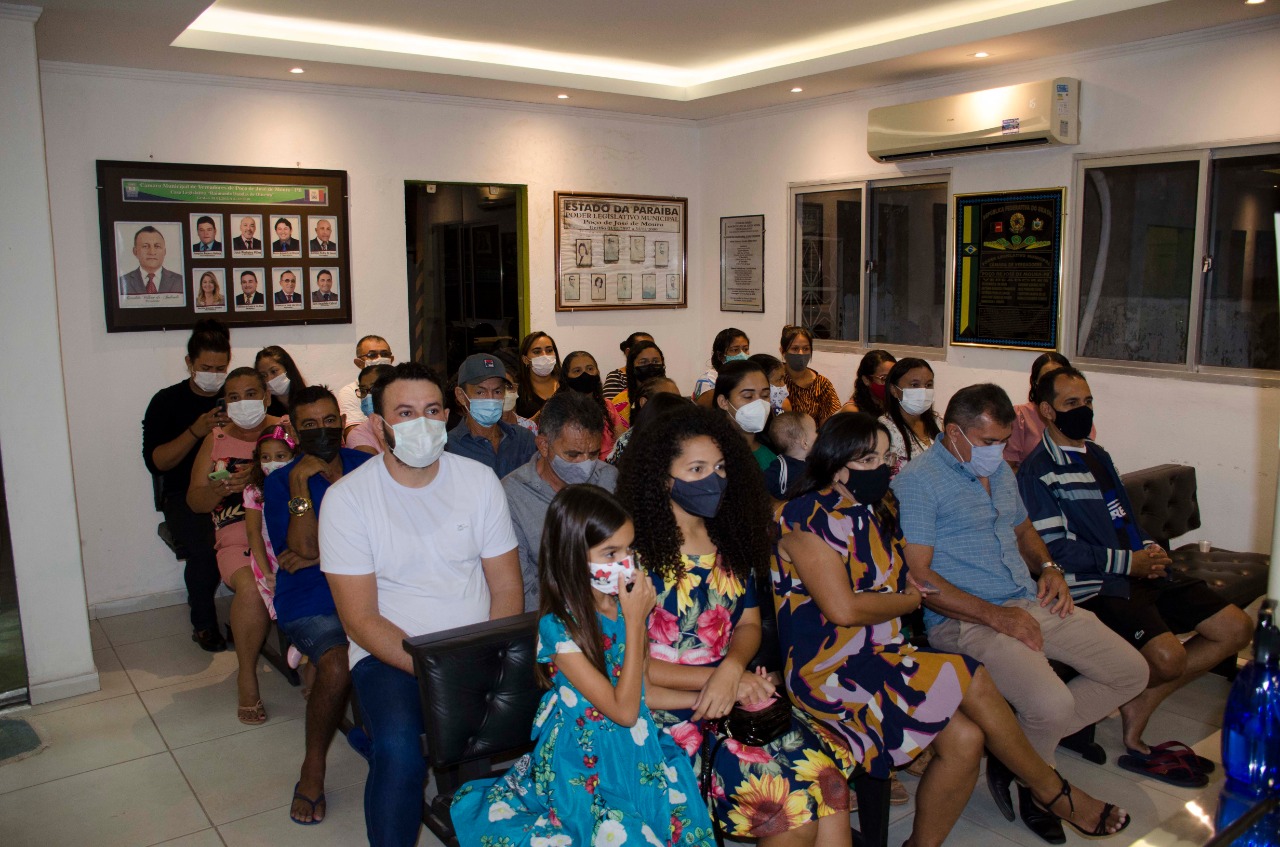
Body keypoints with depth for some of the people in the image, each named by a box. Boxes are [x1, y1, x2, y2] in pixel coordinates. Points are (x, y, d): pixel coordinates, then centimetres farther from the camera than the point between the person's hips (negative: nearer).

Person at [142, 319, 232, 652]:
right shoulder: (167, 401, 7)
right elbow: (155, 462, -4)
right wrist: (196, 431, -16)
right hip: (186, 495, -1)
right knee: (205, 546, -32)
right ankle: (203, 623, -5)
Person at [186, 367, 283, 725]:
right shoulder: (217, 439, 18)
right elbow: (194, 500, 14)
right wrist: (220, 489, -9)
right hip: (238, 538, 1)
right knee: (251, 586, -32)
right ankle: (247, 676, -10)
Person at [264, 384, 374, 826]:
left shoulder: (367, 467, 10)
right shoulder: (281, 482, 4)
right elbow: (305, 549, -8)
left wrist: (323, 555, -7)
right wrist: (300, 485, -15)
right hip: (310, 602, -2)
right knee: (337, 664, -32)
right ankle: (313, 768, -5)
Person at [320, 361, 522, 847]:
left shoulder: (479, 480, 3)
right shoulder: (347, 497, -5)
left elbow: (506, 588, 4)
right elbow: (361, 618, -8)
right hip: (389, 654, -2)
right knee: (399, 748, -31)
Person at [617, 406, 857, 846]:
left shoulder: (730, 541, 9)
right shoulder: (639, 552, -9)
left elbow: (748, 623, 12)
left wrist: (732, 669, -10)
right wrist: (717, 680, -12)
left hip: (739, 692, 6)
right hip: (670, 708, -5)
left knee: (829, 773, -17)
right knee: (788, 795, -22)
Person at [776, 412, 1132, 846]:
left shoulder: (875, 509, 13)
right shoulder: (810, 516, -15)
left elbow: (899, 580, 26)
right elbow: (842, 609, -21)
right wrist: (909, 599, -5)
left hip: (881, 655, 8)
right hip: (829, 670, -8)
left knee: (965, 737, -11)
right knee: (973, 681, -16)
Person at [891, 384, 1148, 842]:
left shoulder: (1000, 470, 16)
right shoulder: (916, 481, -12)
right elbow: (918, 576, -17)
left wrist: (1048, 567, 8)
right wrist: (996, 616, -21)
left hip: (1031, 603, 9)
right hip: (966, 619, -9)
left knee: (1131, 671, 3)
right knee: (1053, 704, -28)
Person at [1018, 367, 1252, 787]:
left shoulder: (1097, 455, 21)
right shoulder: (1036, 472, -8)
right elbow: (1056, 548, -15)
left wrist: (1150, 550, 5)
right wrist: (1128, 562, -14)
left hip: (1141, 573, 9)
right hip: (1093, 587, -9)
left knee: (1236, 629, 1)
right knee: (1168, 656, -29)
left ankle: (1139, 708, 4)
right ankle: (1129, 694, 9)